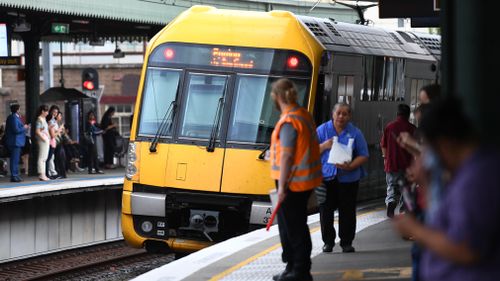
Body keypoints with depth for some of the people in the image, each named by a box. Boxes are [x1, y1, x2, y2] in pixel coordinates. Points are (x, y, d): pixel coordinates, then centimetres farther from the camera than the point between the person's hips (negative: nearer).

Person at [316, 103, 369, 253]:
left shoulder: (355, 133, 3)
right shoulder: (322, 130, 5)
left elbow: (363, 156, 1)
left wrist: (351, 166, -15)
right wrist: (324, 146, -14)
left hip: (348, 178, 0)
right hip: (326, 177, 0)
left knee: (347, 211, 2)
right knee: (326, 211, 2)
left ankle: (346, 242, 13)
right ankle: (328, 242, 14)